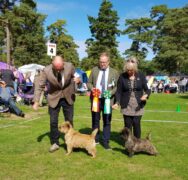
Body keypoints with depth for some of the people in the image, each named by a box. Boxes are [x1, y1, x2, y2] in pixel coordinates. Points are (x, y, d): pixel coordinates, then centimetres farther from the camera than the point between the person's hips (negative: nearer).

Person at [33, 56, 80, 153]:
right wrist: (36, 101, -19)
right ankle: (55, 143, 20)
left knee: (69, 121, 10)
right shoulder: (46, 70, -22)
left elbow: (76, 77, -1)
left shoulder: (70, 66, -19)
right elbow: (40, 86, -14)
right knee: (53, 122, 2)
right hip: (54, 98, -1)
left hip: (68, 97, 1)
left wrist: (77, 79, -25)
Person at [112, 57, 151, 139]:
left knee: (136, 124, -1)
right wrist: (117, 102, -16)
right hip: (126, 106, 0)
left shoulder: (141, 76, -1)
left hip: (137, 106, 0)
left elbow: (147, 89, 2)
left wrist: (146, 95, -20)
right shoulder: (122, 76, -2)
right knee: (128, 125, 3)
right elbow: (119, 91, -1)